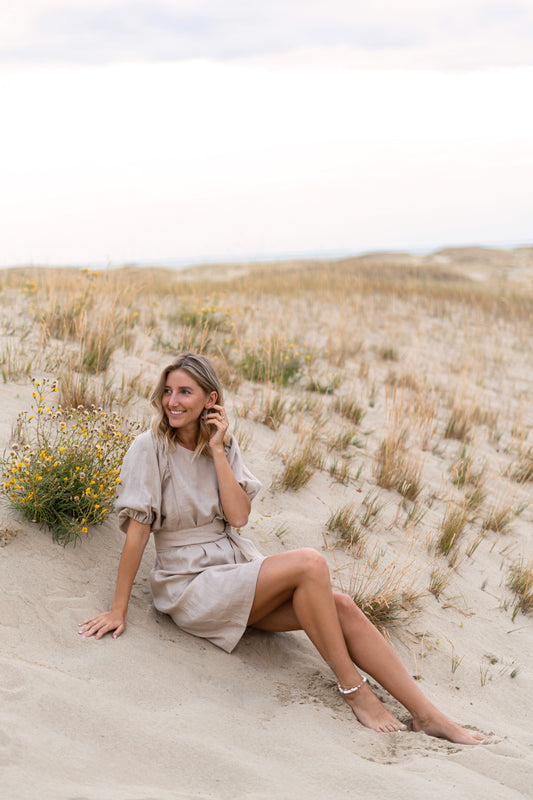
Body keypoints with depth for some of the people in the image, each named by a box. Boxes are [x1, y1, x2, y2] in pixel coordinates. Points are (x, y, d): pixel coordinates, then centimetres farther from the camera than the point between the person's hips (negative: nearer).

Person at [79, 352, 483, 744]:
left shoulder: (224, 445, 6)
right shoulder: (150, 448, -9)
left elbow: (239, 516, -7)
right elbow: (137, 531, -12)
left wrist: (217, 450, -11)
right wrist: (118, 610, -12)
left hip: (240, 565, 6)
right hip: (192, 586, -5)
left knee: (341, 606, -17)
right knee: (310, 563, -27)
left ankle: (426, 714, -14)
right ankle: (354, 689, -16)